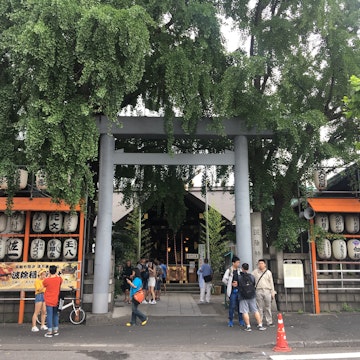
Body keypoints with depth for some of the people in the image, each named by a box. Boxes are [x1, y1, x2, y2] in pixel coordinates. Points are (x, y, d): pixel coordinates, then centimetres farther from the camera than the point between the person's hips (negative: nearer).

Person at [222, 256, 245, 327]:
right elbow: (224, 280, 0)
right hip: (232, 291, -3)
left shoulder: (240, 270, 6)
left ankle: (241, 321, 19)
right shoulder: (229, 270, -2)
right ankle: (230, 321, 12)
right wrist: (231, 284, -1)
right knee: (232, 306, 0)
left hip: (239, 290, 3)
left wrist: (238, 283, -10)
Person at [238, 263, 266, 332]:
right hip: (252, 296, 4)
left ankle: (248, 326, 1)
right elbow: (254, 285, 10)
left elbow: (238, 286, -2)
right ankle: (260, 325, 11)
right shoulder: (252, 276, 1)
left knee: (245, 312, 2)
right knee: (255, 311, 10)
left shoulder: (239, 277, -11)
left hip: (243, 297, -4)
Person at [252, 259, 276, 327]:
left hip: (267, 291, 1)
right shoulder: (255, 272, 8)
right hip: (259, 291, -1)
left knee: (268, 307, 3)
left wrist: (273, 292, 8)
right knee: (260, 308, 1)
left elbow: (271, 283, 11)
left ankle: (269, 322, 10)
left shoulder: (268, 272, 10)